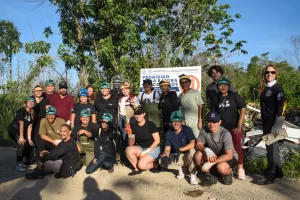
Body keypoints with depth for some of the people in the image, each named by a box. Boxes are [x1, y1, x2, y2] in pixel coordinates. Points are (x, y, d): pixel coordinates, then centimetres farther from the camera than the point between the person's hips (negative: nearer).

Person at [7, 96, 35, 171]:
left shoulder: (32, 114, 0)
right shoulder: (21, 111, -20)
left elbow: (29, 126, -5)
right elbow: (21, 123, -25)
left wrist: (28, 137, -11)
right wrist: (21, 137, -28)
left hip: (21, 131, 7)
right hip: (13, 129, -7)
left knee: (28, 144, 4)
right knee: (21, 144, -23)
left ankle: (29, 160, 30)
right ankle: (19, 164, -17)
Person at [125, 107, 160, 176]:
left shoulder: (150, 124, -13)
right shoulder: (133, 126, -2)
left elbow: (157, 141, -13)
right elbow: (131, 144, -2)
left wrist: (147, 151, -17)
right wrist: (129, 135, -21)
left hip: (153, 148, -5)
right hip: (140, 148, 5)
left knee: (141, 165, -26)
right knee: (128, 150, -24)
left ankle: (154, 164, 6)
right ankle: (136, 169, -5)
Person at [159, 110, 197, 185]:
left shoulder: (187, 129, -14)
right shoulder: (169, 133, -3)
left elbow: (192, 144, -28)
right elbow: (167, 149, -7)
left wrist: (179, 150, -37)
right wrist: (165, 155, -30)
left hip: (188, 157, -3)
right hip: (176, 157, 3)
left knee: (192, 151, -36)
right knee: (162, 161, -22)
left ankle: (193, 174, -17)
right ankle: (179, 169, 2)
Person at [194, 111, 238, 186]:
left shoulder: (225, 134, -28)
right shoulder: (204, 130, -16)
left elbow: (229, 155, -31)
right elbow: (198, 145, -14)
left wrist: (211, 163, -39)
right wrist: (207, 150, -38)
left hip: (230, 157, -4)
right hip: (213, 156, 4)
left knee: (221, 167, -36)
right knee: (198, 154, -23)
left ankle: (228, 173, 2)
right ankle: (209, 176, -2)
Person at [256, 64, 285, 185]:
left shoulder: (277, 87, -10)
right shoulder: (264, 88, 12)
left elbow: (280, 107, -17)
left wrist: (277, 125, -22)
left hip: (274, 122, -8)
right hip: (266, 122, 8)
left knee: (271, 148, -4)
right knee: (272, 147, 16)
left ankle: (270, 177, 4)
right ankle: (278, 171, 30)